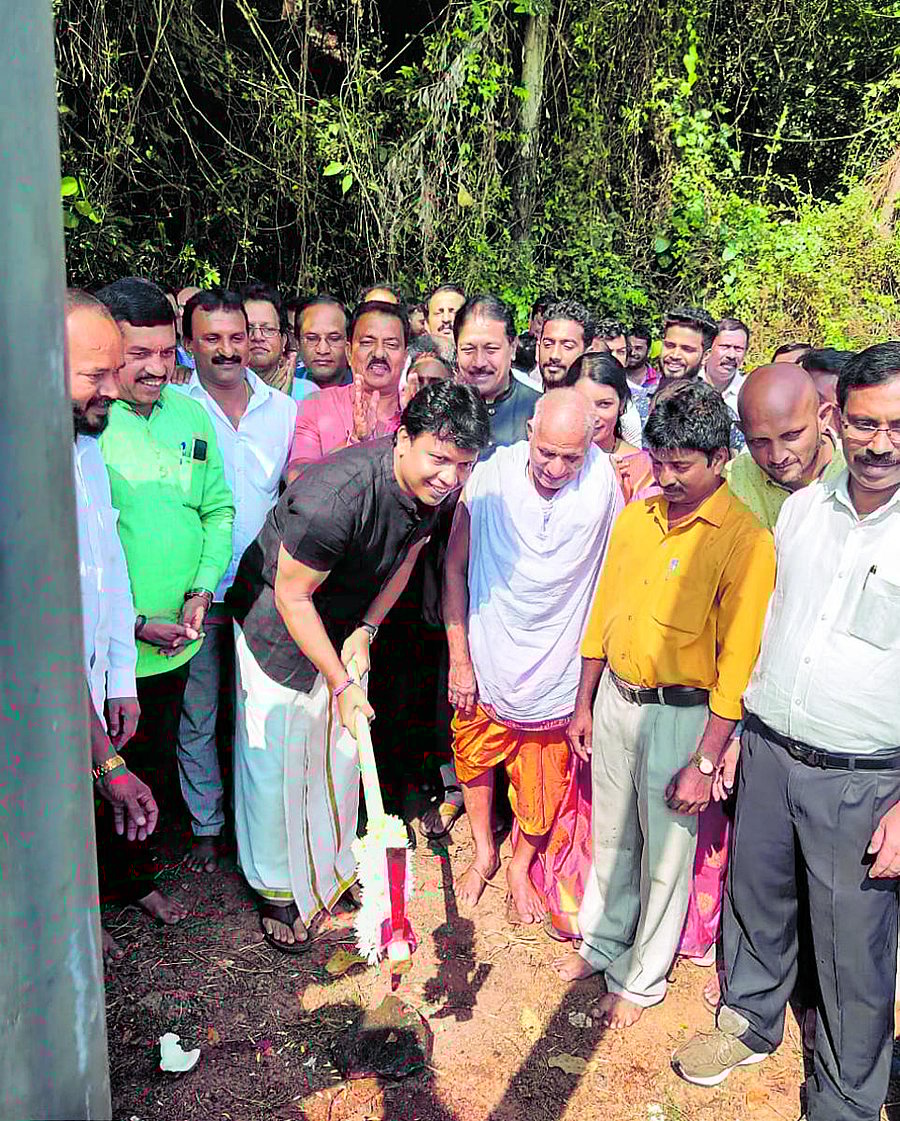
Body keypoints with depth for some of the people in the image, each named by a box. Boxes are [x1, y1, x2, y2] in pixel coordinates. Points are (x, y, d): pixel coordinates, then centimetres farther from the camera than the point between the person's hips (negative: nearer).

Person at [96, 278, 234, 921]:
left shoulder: (191, 416, 3)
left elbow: (220, 508, 9)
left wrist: (201, 591, -5)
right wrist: (136, 624, -17)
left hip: (176, 643, 5)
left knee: (157, 770, 22)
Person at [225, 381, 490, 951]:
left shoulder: (435, 486, -16)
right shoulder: (334, 495, -38)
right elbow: (292, 596, -27)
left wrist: (366, 631, -8)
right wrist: (342, 684, -24)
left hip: (346, 628, 6)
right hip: (278, 629, -6)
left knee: (342, 751, 18)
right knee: (277, 760, 6)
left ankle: (334, 865, 41)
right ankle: (278, 889, 28)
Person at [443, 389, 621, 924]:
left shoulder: (606, 476, -14)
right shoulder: (491, 476, -15)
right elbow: (455, 567, -6)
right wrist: (459, 660, -5)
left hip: (556, 668, 0)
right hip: (487, 660, 1)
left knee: (543, 783, 15)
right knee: (477, 759, 19)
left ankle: (521, 866, 43)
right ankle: (484, 852, 47)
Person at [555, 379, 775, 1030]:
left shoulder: (745, 540, -17)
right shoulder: (636, 517, 2)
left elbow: (737, 662, -17)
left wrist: (705, 762, -16)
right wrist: (584, 705, 13)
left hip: (681, 714, -5)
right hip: (614, 700, 6)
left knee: (666, 852, 12)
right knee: (611, 836, 20)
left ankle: (642, 979, 34)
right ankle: (602, 944, 43)